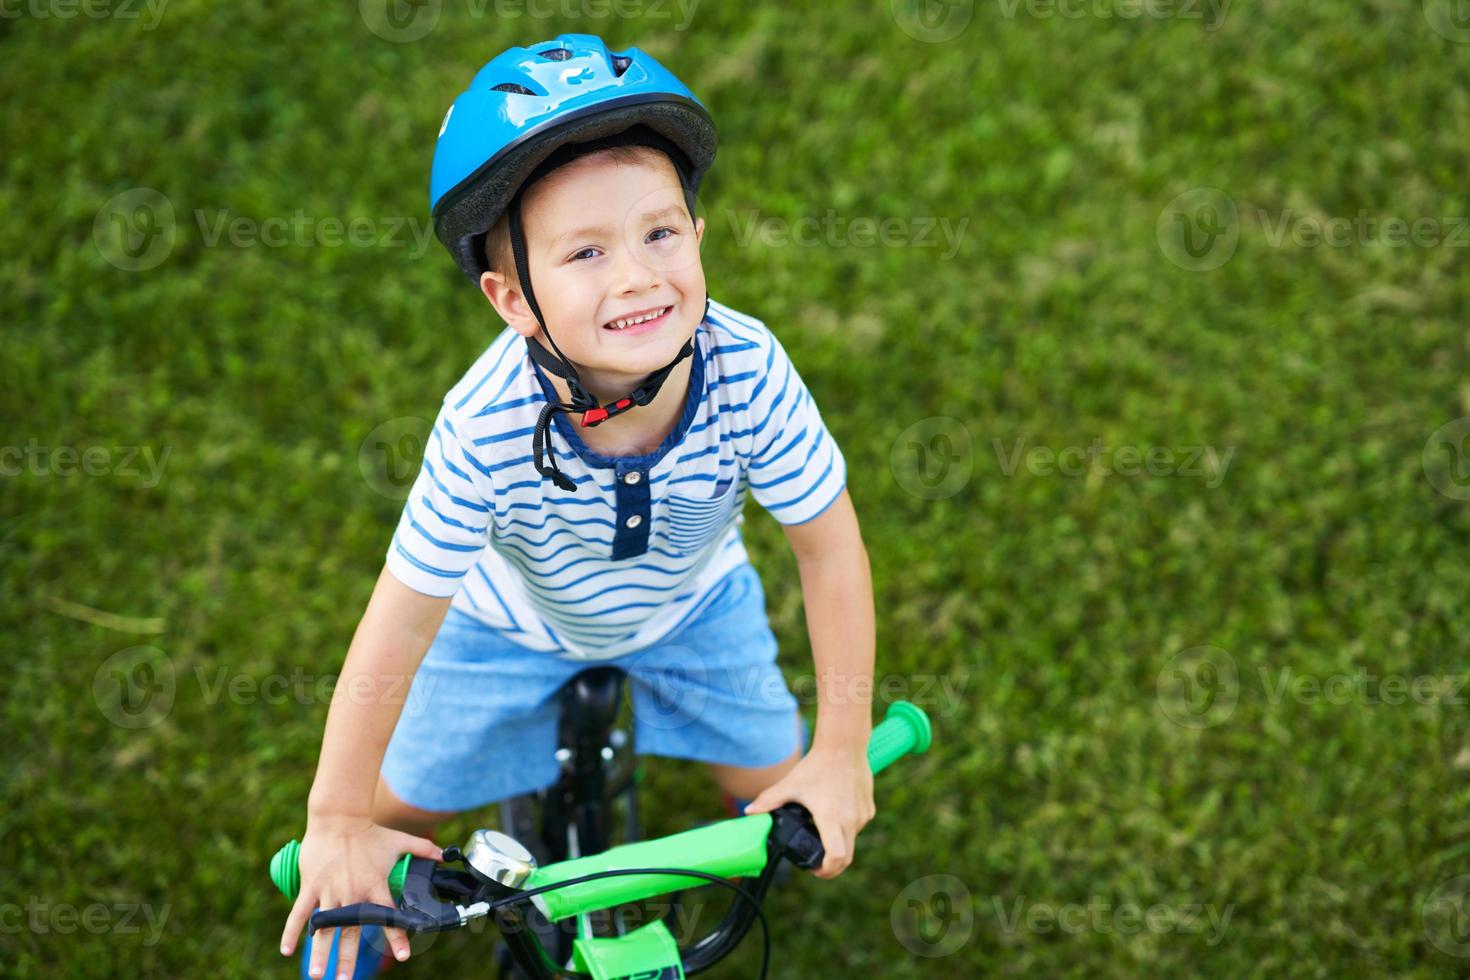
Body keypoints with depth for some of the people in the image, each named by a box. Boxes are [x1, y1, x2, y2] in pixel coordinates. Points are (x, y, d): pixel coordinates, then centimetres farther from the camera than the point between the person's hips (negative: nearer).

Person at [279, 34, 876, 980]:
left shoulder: (748, 371, -38)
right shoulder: (485, 429, -41)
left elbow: (830, 546, -23)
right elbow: (402, 618, -30)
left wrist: (844, 753, -19)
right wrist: (338, 824, -24)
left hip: (691, 601, 1)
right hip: (515, 616, -1)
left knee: (776, 787, 7)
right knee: (400, 804, 9)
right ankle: (356, 901, 45)